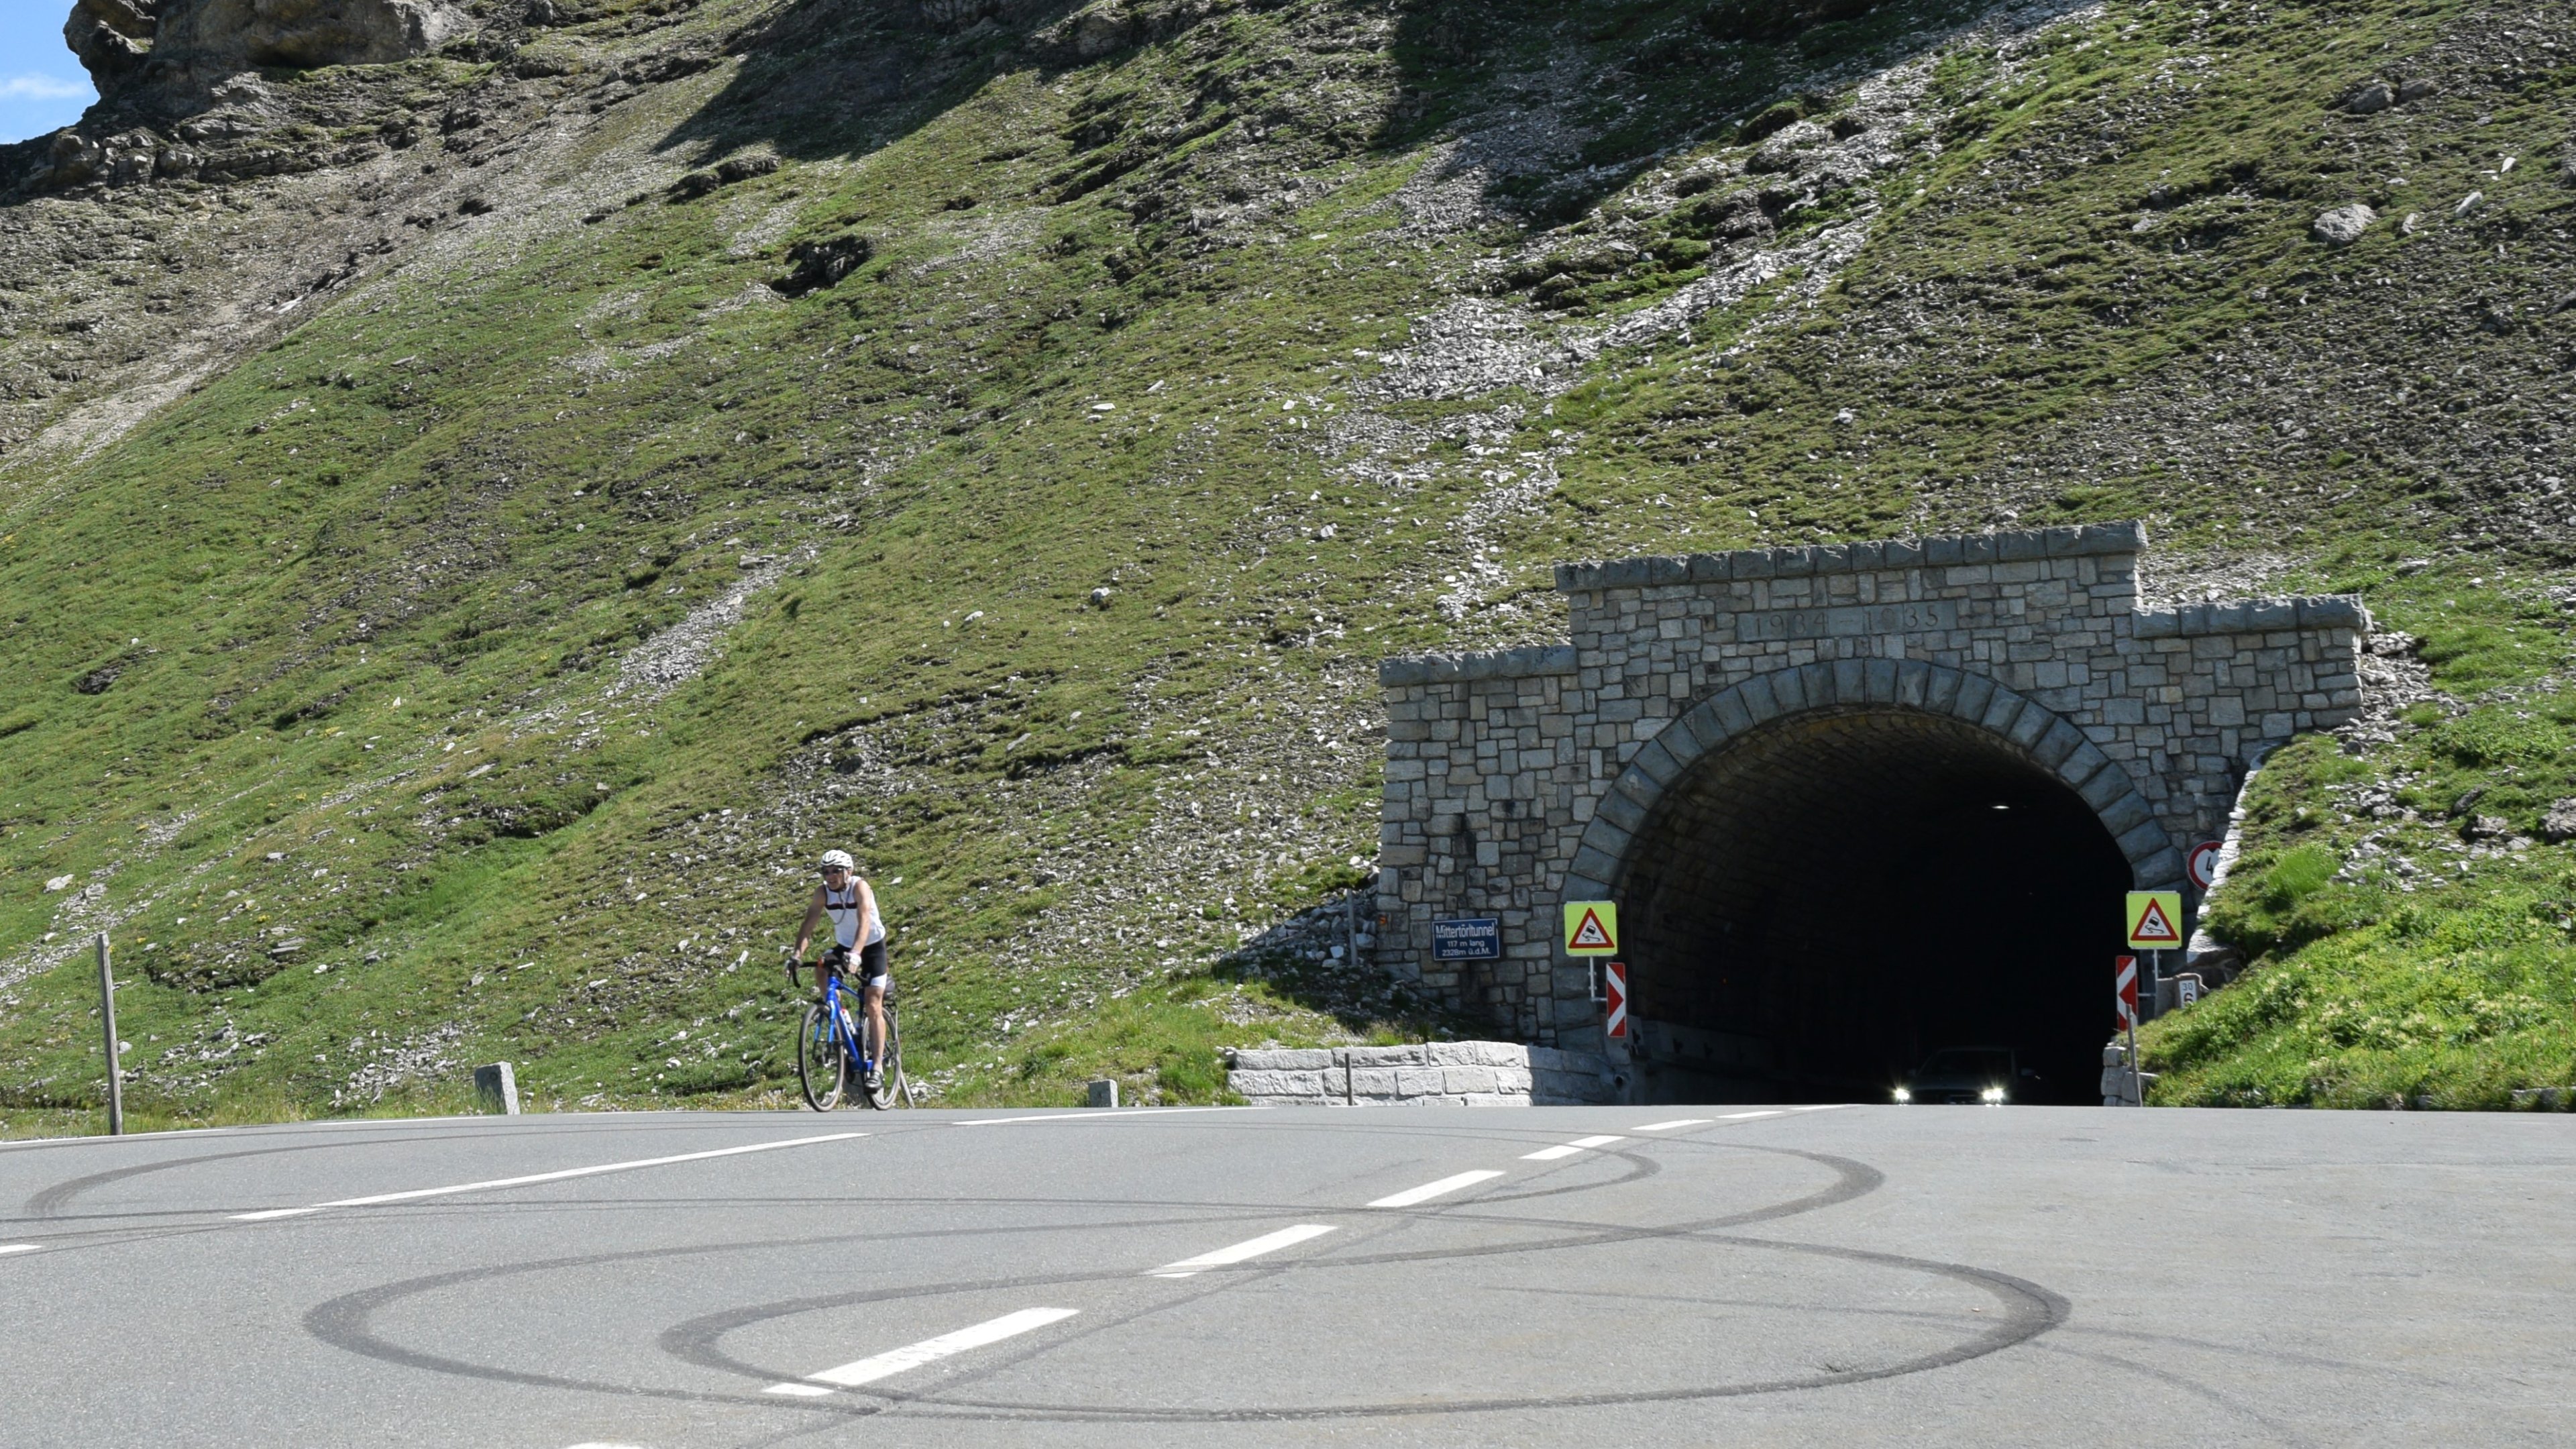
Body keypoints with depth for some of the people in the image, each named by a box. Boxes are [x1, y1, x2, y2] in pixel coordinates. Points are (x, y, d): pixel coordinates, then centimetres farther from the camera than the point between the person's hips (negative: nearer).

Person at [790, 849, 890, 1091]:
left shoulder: (859, 887, -25)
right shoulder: (823, 892, -12)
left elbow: (864, 923, -38)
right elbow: (808, 925, -17)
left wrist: (856, 953, -53)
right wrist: (797, 954, -33)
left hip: (872, 946, -5)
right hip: (844, 946, 5)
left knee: (873, 1007, -12)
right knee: (820, 969, -26)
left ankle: (877, 1068, -12)